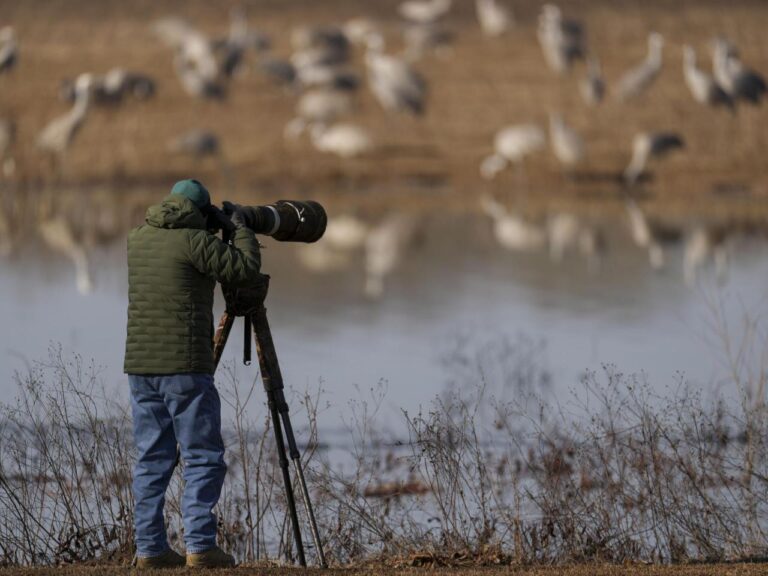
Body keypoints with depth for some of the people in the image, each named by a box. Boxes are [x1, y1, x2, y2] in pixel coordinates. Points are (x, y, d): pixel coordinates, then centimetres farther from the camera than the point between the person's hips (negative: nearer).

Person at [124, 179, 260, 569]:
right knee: (203, 457, -2)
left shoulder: (137, 239, 12)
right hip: (184, 367, -7)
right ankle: (199, 546, -10)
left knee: (152, 459, 8)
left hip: (140, 365, 7)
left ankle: (149, 548, 4)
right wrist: (241, 229, 6)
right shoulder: (194, 241, -9)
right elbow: (245, 269, -11)